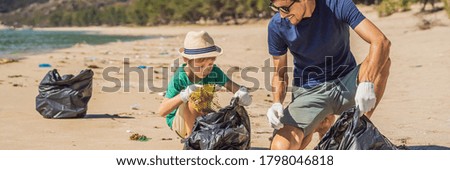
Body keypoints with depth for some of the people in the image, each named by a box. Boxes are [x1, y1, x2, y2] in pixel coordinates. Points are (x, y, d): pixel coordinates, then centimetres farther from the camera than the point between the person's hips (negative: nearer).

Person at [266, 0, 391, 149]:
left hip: (346, 82, 0)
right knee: (280, 148, -23)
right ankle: (319, 124, 10)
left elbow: (381, 41, -24)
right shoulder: (277, 25, -11)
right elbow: (279, 74, 0)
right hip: (308, 92, 0)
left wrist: (367, 83, -40)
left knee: (382, 60, -29)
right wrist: (277, 103, -21)